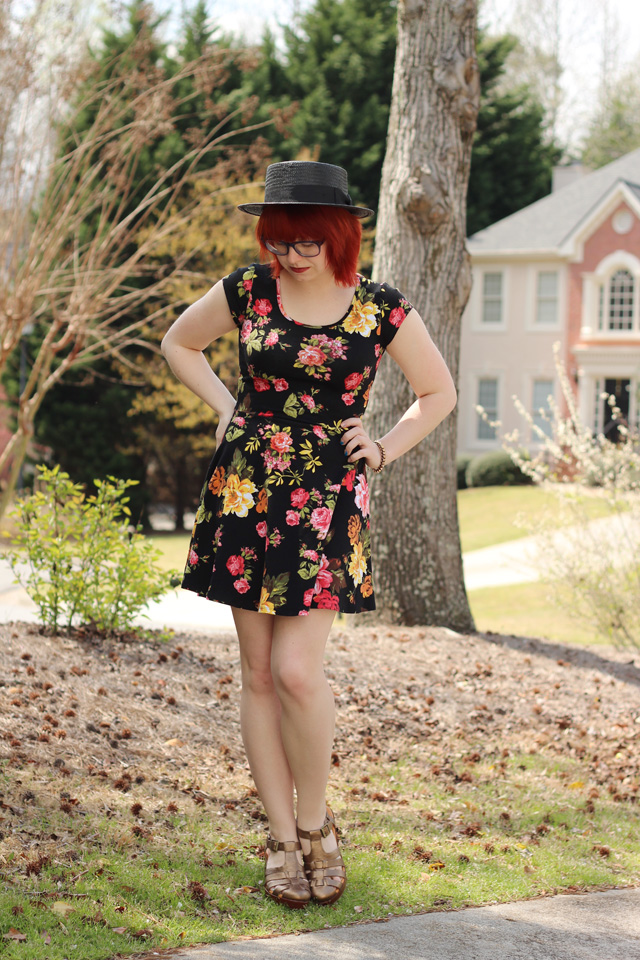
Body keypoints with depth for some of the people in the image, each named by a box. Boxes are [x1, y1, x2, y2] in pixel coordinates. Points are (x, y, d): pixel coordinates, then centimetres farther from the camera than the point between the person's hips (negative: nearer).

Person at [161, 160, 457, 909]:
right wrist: (227, 407, 9)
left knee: (296, 671, -12)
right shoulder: (245, 293, 2)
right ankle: (282, 838, 15)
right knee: (257, 673, 4)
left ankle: (316, 824, 10)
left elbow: (439, 393, 13)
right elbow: (178, 344, 20)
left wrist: (383, 449, 2)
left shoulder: (381, 311, -2)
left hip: (326, 502, -2)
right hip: (245, 493, 2)